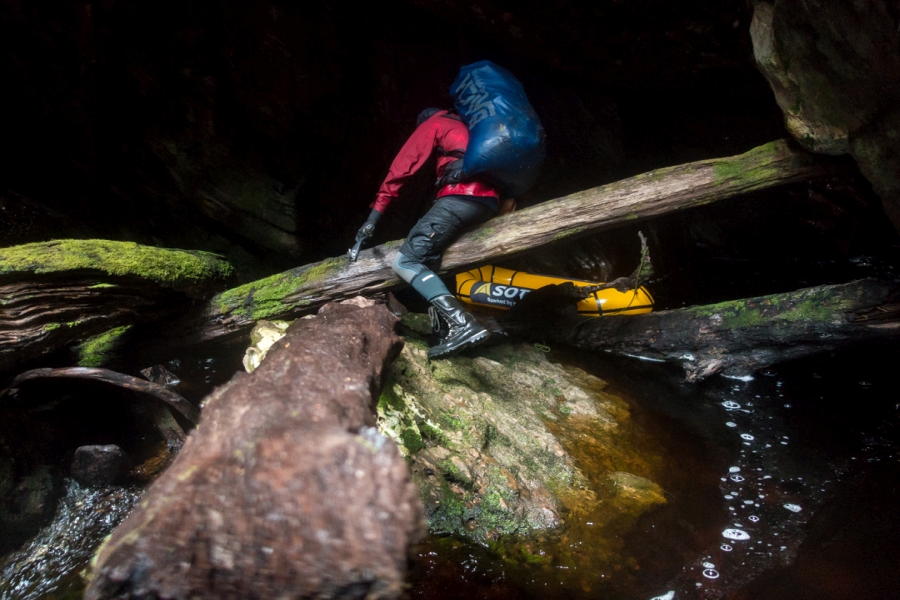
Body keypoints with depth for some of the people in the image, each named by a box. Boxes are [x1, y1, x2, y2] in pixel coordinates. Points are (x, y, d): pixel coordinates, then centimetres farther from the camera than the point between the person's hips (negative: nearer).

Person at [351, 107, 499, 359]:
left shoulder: (432, 124, 18)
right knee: (428, 258, 24)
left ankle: (462, 324, -29)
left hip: (460, 197, -8)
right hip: (490, 203, 8)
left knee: (406, 262, -10)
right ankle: (443, 317, 4)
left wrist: (373, 218, 9)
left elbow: (401, 168, 10)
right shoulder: (471, 130, 39)